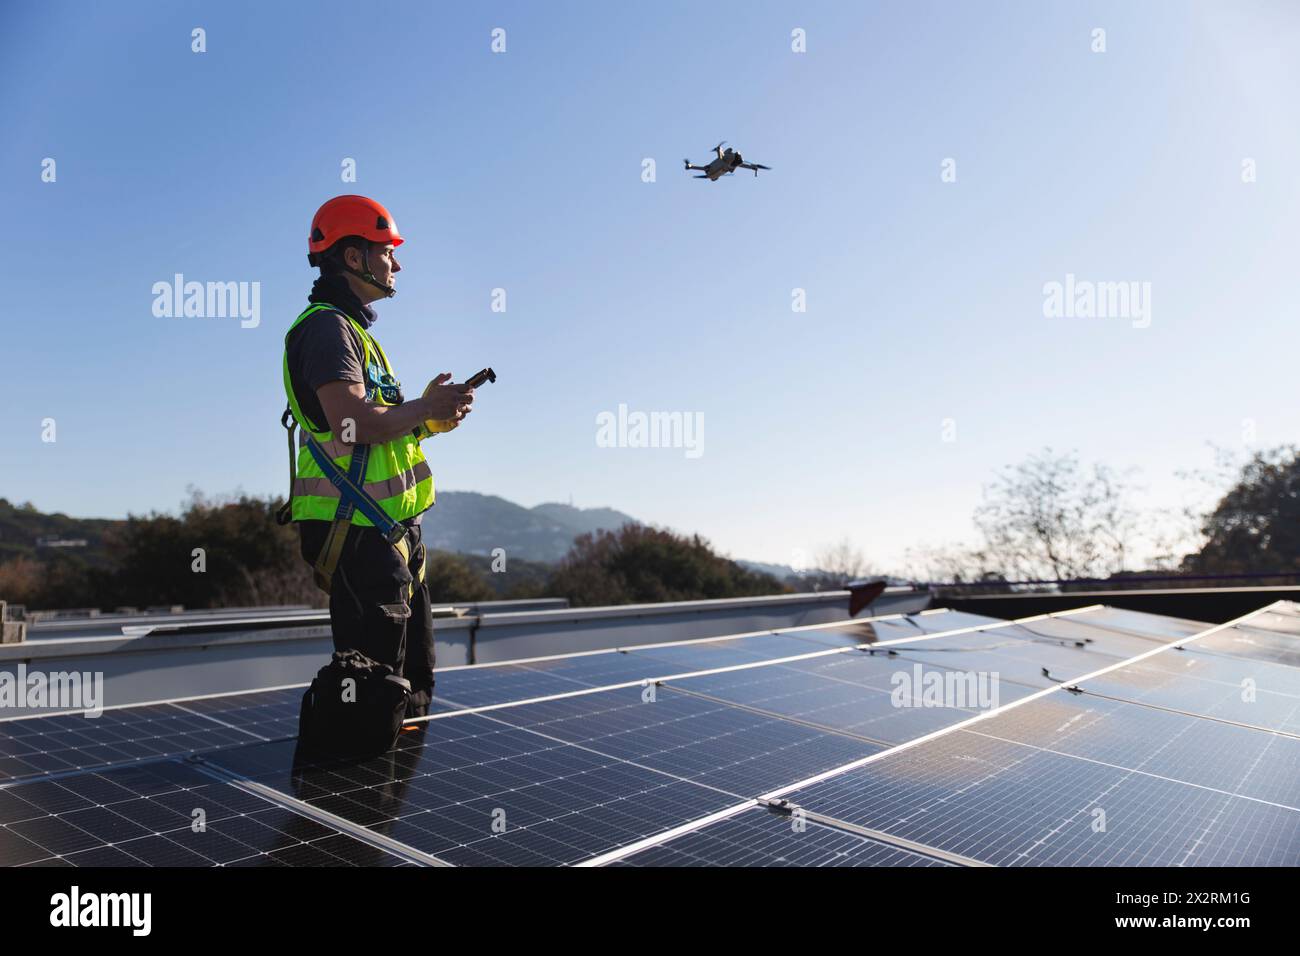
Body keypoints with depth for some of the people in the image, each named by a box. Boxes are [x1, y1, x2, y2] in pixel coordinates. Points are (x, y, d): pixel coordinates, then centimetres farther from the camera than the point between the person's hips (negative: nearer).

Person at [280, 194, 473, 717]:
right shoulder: (326, 326, -11)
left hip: (394, 527, 11)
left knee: (413, 683, 18)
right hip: (359, 532, -11)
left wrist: (428, 413, 4)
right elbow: (353, 422, -25)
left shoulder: (353, 329, 21)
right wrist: (426, 407, -11)